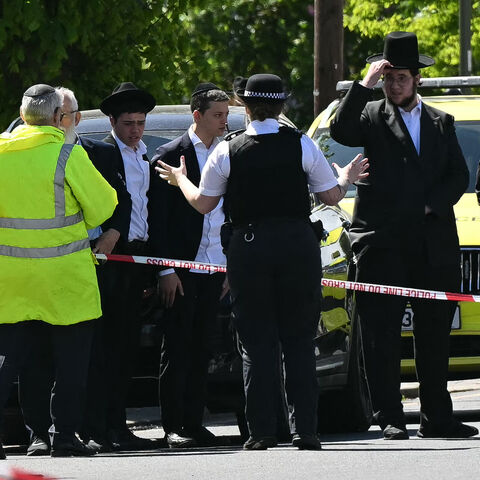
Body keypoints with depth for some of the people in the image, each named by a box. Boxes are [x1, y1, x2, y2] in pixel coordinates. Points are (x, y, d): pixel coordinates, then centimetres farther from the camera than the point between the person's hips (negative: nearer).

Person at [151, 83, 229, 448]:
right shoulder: (171, 155, -5)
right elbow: (160, 217, -8)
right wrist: (166, 270, -13)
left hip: (213, 267, 6)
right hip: (182, 266, -5)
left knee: (202, 348, 8)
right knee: (178, 347, -3)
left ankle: (194, 421, 12)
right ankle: (173, 426, -2)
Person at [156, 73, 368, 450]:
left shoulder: (227, 152, -2)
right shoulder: (302, 146, -1)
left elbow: (203, 203, 8)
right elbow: (332, 196, 6)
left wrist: (180, 179, 28)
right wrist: (346, 178, 29)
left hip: (249, 249, 0)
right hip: (298, 244, 0)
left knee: (256, 343, 4)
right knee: (299, 341, 5)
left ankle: (262, 430, 0)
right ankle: (305, 429, 0)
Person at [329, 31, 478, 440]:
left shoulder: (441, 123, 16)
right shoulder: (373, 117, 5)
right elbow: (340, 131, -14)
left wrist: (432, 205, -5)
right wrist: (366, 83, -17)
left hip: (435, 244, 4)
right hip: (383, 243, -3)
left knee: (435, 336, 7)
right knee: (382, 337, -4)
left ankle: (437, 418, 13)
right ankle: (390, 419, -2)